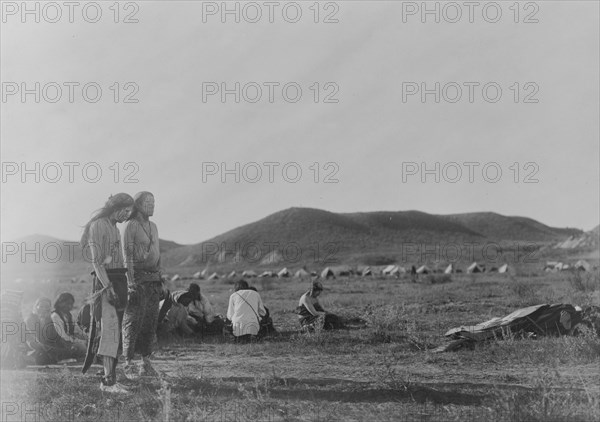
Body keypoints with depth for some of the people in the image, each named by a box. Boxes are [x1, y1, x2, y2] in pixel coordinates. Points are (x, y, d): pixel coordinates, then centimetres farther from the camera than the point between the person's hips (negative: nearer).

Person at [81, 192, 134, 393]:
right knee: (110, 330, -15)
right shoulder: (97, 226, -9)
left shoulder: (114, 229, 20)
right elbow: (96, 260, -16)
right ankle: (109, 379, -18)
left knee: (114, 331, 6)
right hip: (105, 282, -9)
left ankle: (109, 378, 8)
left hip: (118, 281, 9)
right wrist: (108, 287, -24)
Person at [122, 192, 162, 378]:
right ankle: (129, 364, -3)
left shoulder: (153, 226, 16)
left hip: (153, 279, 7)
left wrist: (160, 280, 17)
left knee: (150, 321, 6)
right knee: (134, 321, -7)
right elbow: (128, 255, -11)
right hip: (138, 277, -7)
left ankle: (146, 363, 12)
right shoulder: (131, 226, -6)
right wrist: (131, 282, -18)